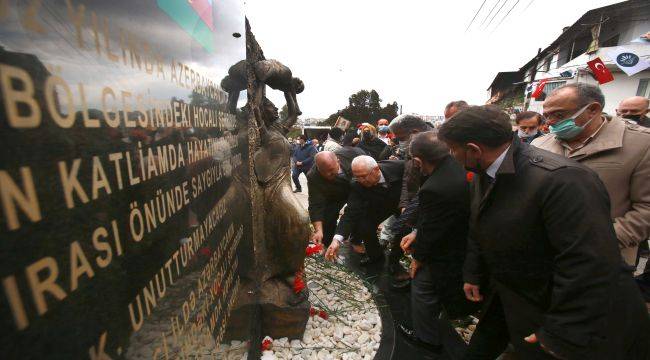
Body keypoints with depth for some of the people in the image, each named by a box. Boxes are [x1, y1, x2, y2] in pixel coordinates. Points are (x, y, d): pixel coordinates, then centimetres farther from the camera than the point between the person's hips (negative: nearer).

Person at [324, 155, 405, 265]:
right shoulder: (357, 186, -28)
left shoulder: (400, 166, -32)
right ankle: (374, 254, 11)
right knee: (362, 225, -19)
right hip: (379, 208, 0)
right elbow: (351, 213, -31)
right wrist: (337, 239, -43)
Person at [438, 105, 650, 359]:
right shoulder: (484, 174, -5)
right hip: (509, 296, 7)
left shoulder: (560, 179, -33)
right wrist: (473, 274, 11)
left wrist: (562, 337, -24)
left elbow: (590, 267, -32)